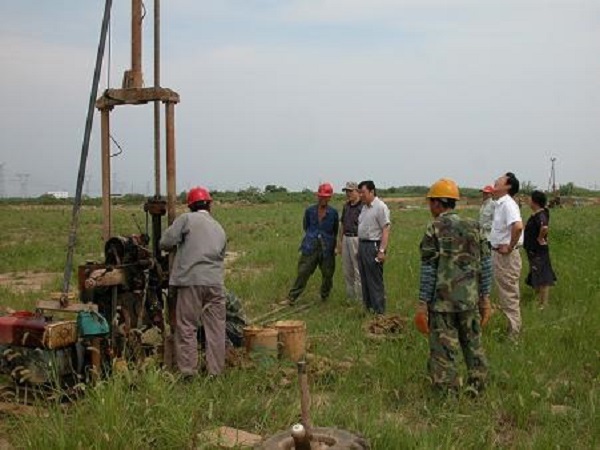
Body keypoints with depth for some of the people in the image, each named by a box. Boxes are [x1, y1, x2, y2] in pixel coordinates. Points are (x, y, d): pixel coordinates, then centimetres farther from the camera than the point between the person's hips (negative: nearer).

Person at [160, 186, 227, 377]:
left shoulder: (186, 219, 3)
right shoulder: (220, 229, 19)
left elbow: (165, 242, -5)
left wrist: (180, 244, 16)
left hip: (191, 280, -4)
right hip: (216, 282, 4)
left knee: (187, 328, 3)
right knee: (216, 329, 9)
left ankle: (188, 372, 5)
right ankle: (216, 371, 14)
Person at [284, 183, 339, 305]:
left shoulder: (333, 212, -1)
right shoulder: (310, 211, 1)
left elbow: (335, 231, 12)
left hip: (327, 249, 0)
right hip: (310, 248, 0)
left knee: (327, 275, 9)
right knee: (303, 273, -3)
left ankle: (324, 297, 29)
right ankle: (292, 298, 2)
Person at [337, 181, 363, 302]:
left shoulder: (363, 206, -11)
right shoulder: (346, 206, 13)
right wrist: (340, 241, 16)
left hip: (357, 239, -8)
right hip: (346, 239, 8)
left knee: (358, 271, -5)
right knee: (347, 271, 13)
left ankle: (361, 299, 2)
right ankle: (350, 297, 23)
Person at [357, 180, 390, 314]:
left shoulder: (380, 207, -12)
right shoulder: (364, 207, 15)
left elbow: (386, 230, -17)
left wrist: (382, 250, -23)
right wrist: (360, 248, 15)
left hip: (373, 246, -9)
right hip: (362, 245, 9)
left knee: (375, 282, -5)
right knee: (364, 280, 14)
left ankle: (379, 312, 1)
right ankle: (368, 308, 24)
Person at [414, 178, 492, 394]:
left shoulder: (434, 229, -9)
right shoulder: (474, 227, 5)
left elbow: (428, 271, -10)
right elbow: (485, 265, 6)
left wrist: (422, 304, -5)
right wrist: (485, 298, 14)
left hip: (442, 302, -5)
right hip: (470, 301, 5)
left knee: (443, 353, 5)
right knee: (474, 347, 19)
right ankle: (477, 389, 26)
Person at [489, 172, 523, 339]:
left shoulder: (507, 204, -19)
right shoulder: (500, 204, 12)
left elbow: (518, 226, -35)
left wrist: (510, 247, -24)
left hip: (506, 256, -10)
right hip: (498, 254, 10)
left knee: (509, 296, -1)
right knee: (505, 296, 18)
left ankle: (513, 335, 7)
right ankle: (512, 330, 28)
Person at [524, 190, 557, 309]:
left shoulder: (540, 215, -22)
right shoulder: (537, 214, 7)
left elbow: (544, 227, -41)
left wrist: (540, 238, -26)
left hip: (538, 251, -10)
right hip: (533, 250, 10)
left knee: (542, 277, -3)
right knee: (536, 277, 19)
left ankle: (543, 304, 4)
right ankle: (539, 301, 31)